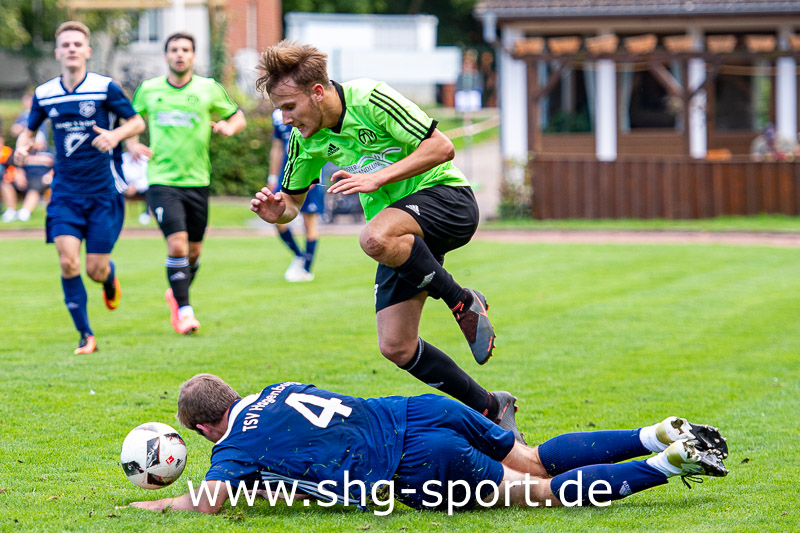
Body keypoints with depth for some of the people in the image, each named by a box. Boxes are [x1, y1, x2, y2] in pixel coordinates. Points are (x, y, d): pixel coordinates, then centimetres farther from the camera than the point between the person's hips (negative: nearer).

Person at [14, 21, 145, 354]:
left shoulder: (105, 88, -7)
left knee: (96, 270, -2)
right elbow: (30, 130, 17)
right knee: (67, 260, -14)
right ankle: (86, 336, -3)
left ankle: (111, 279, 38)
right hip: (65, 192, 2)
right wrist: (22, 147, -6)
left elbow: (137, 122, 1)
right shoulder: (44, 94, 3)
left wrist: (116, 135, -20)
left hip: (103, 191, -2)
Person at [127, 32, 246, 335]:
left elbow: (239, 117, 12)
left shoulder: (208, 89, 3)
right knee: (177, 244, -18)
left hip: (197, 182, 2)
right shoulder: (148, 90, 4)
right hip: (162, 182, -2)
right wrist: (132, 145, -1)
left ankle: (177, 293, 38)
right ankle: (184, 310, -10)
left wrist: (229, 127, -11)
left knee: (194, 251, 10)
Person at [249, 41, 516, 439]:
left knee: (376, 238, -40)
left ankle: (463, 302, -18)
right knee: (395, 347, -5)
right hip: (399, 228, 8)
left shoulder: (370, 100, -18)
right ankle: (490, 408, 11)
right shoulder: (306, 139, 1)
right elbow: (292, 202, 12)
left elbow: (441, 147, -19)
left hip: (445, 198, -8)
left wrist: (378, 178, -26)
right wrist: (276, 212, -12)